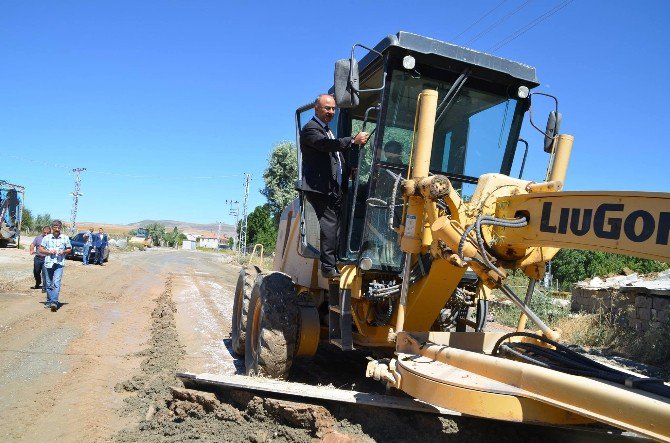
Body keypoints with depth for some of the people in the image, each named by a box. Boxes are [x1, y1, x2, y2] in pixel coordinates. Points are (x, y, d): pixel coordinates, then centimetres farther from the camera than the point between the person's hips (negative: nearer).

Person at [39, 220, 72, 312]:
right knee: (49, 284, 10)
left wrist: (64, 252, -9)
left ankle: (54, 302, -19)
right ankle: (49, 301, 23)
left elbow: (69, 249, 12)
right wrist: (49, 252, -10)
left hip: (59, 263, -2)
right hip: (48, 263, 2)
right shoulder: (47, 238, 4)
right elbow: (40, 249, 7)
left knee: (56, 283, -14)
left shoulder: (65, 238, 4)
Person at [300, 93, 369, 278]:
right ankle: (328, 267, -13)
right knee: (329, 224, -14)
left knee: (334, 225, 11)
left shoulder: (327, 130, 24)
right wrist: (353, 140, -28)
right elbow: (327, 145, -27)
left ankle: (333, 264, 17)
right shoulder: (310, 129, -8)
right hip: (319, 187, -10)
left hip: (333, 188, 10)